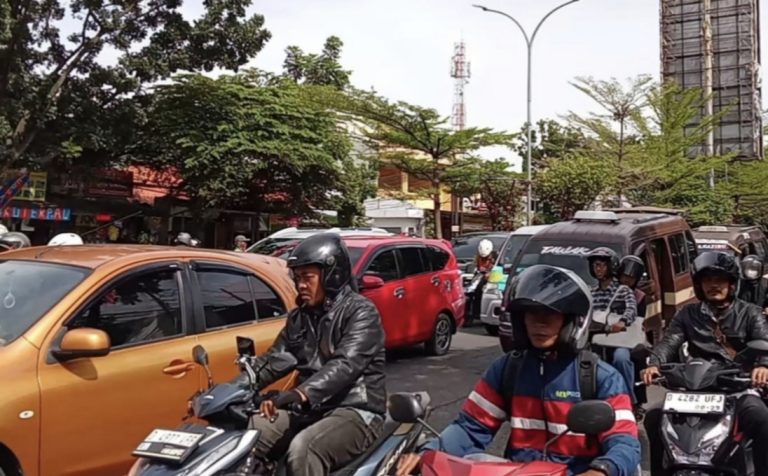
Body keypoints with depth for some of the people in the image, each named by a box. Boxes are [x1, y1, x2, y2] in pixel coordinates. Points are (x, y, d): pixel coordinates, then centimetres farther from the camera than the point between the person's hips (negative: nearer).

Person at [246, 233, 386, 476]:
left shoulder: (361, 312, -10)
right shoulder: (300, 317, 14)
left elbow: (345, 365, -25)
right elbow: (274, 358, 12)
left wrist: (300, 394, -40)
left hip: (355, 411, -7)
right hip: (310, 409, 7)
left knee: (302, 449, -34)